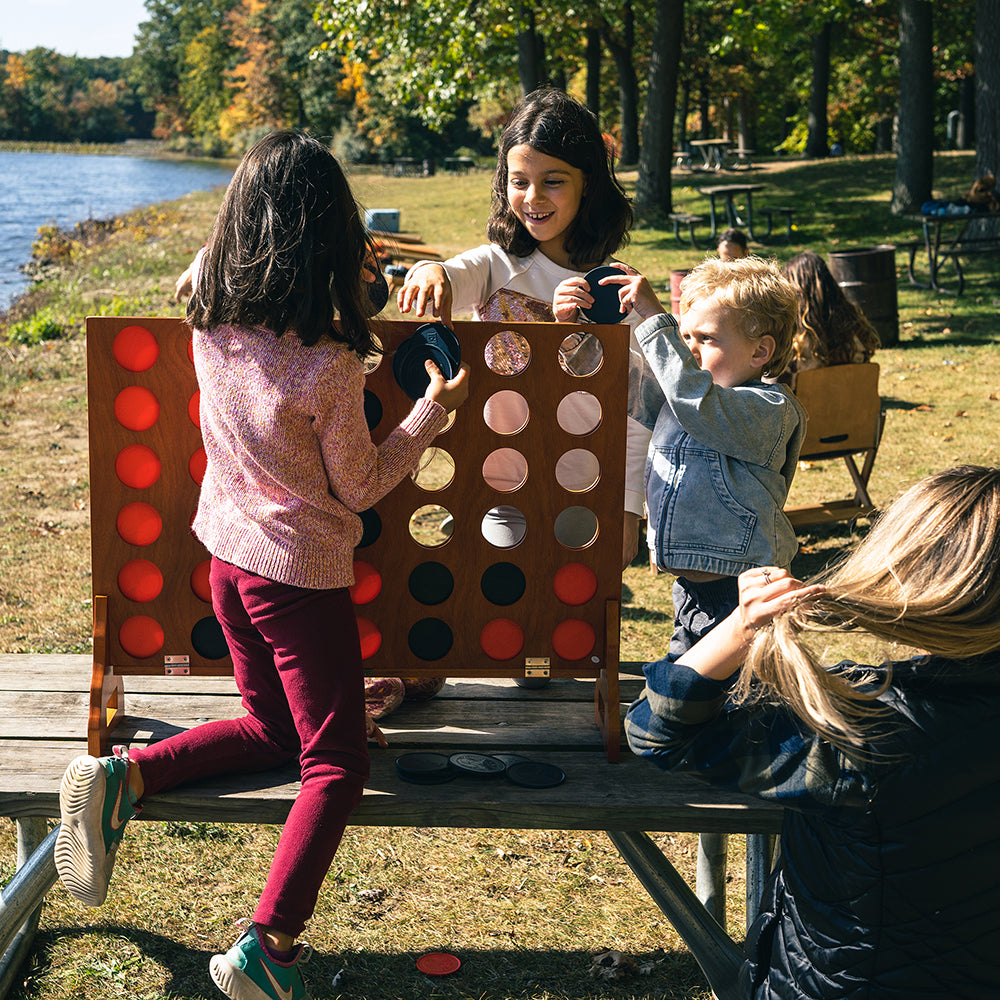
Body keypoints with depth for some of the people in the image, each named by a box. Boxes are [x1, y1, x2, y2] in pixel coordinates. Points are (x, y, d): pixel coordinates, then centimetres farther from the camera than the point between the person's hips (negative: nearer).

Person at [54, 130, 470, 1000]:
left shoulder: (212, 332, -6)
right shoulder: (330, 366, -22)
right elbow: (360, 486, -10)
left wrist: (351, 285, 14)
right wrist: (431, 414, 0)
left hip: (228, 560, 7)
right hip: (304, 574, -6)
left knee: (273, 728, 24)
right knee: (336, 764, 5)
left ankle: (124, 777, 6)